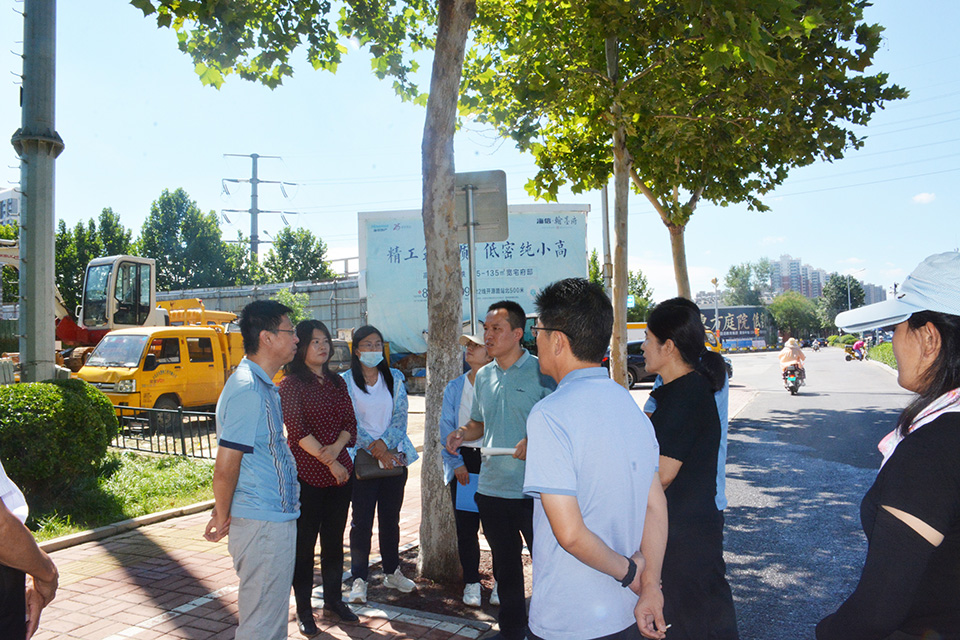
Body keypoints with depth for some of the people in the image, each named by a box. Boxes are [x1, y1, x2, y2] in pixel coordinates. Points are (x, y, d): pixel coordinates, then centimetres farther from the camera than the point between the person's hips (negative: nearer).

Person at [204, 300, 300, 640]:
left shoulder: (263, 386, 13)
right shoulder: (247, 390, -21)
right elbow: (224, 469, -20)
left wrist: (224, 512, 18)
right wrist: (223, 519, -5)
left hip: (276, 519, 10)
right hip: (263, 523, -10)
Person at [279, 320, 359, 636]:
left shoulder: (337, 382, 11)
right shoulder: (291, 383, -6)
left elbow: (350, 423, 7)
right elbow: (298, 429, -13)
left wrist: (336, 448, -13)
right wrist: (329, 463, -14)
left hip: (340, 473, 5)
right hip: (306, 473, -5)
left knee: (334, 539, 14)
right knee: (305, 542, 3)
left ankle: (334, 599, 29)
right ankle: (303, 610, 15)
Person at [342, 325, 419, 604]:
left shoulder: (394, 379, 8)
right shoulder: (345, 381, -2)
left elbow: (400, 416, 2)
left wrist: (385, 442, -14)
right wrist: (375, 451, -12)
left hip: (394, 456, 3)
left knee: (391, 518, 11)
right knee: (361, 520, -1)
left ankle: (392, 572, 25)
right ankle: (359, 579, 10)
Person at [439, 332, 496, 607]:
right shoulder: (454, 387, 9)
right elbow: (446, 428, 7)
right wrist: (457, 463, -3)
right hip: (462, 462, 3)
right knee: (466, 526, 5)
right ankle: (471, 583, 20)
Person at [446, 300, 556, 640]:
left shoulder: (540, 371, -8)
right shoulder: (483, 376, 11)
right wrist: (462, 434, 1)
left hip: (533, 488, -6)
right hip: (491, 486, 6)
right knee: (505, 564, 18)